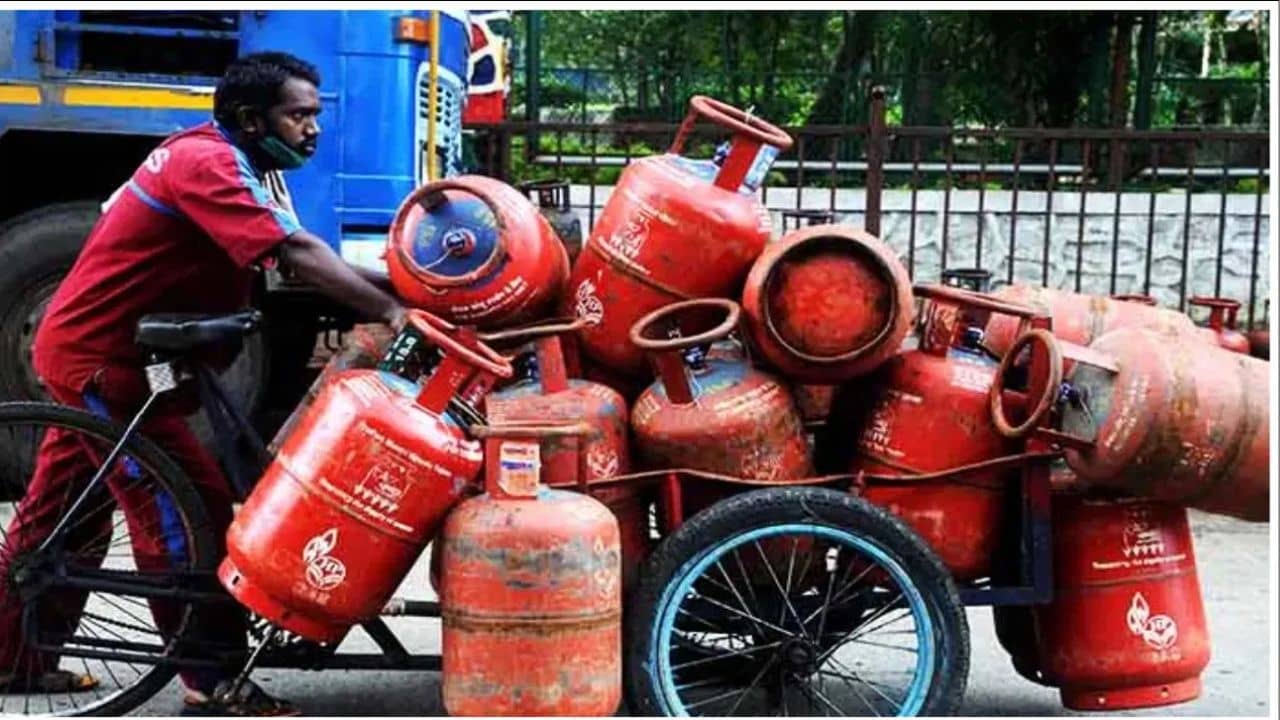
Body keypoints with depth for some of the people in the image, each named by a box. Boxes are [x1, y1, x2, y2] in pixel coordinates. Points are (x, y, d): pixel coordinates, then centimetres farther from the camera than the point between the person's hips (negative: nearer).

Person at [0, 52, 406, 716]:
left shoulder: (243, 169, 11)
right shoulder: (208, 163, -21)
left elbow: (300, 259, 3)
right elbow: (296, 255, -32)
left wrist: (395, 287, -9)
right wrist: (392, 312, -36)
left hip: (87, 349, 11)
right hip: (100, 361, -11)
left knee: (60, 513, 18)